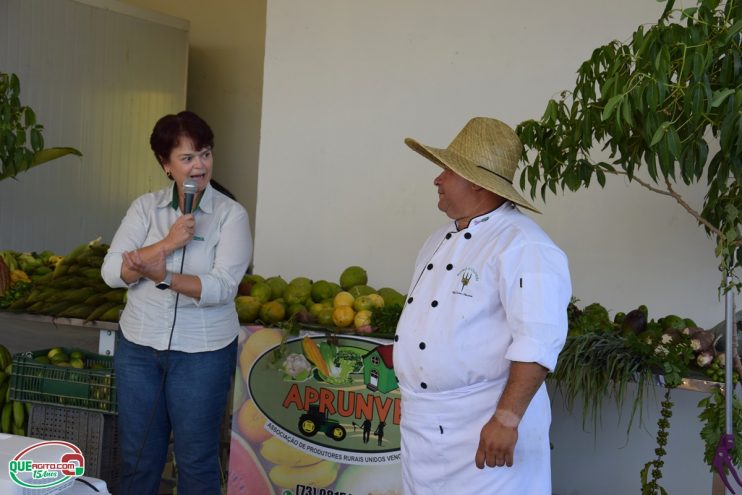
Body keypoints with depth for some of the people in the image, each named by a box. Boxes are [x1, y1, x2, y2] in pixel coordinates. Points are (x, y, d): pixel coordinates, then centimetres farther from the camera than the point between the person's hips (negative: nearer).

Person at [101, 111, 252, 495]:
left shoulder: (231, 215, -6)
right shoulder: (145, 207, 2)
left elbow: (222, 287, -18)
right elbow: (111, 273, -8)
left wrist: (164, 277, -33)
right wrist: (167, 244, -20)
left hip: (203, 352, -2)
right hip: (138, 346, 3)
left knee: (196, 460, 9)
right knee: (137, 458, 14)